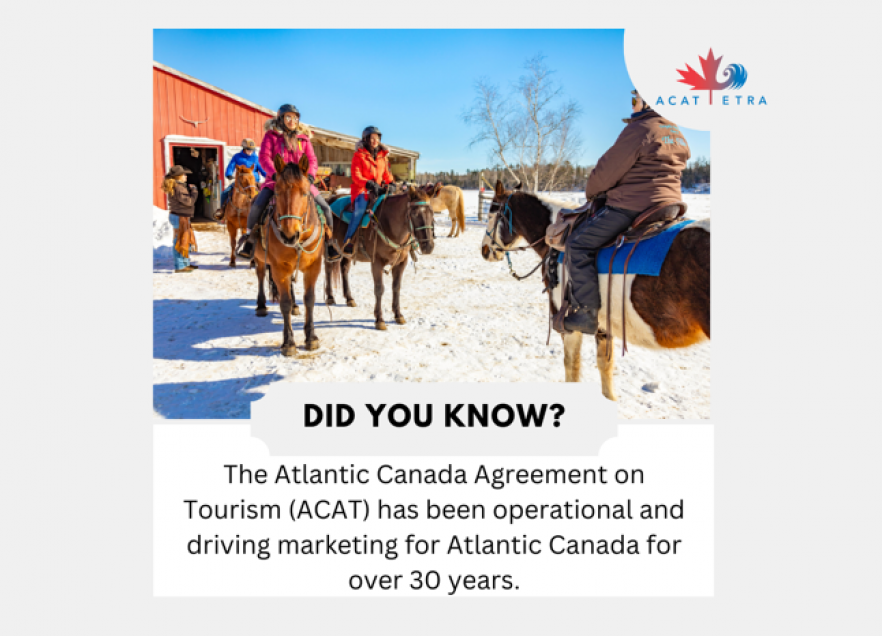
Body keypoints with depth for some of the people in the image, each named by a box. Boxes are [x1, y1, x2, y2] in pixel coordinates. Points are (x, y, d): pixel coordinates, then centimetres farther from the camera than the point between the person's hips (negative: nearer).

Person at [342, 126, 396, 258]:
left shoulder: (383, 156, 17)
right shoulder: (359, 155, 2)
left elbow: (386, 174, 22)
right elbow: (356, 175, -7)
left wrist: (391, 183, 1)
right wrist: (368, 184, -23)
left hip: (378, 190, 5)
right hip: (362, 190, -5)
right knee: (360, 209, -34)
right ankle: (348, 241, -28)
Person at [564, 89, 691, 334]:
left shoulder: (638, 129, -13)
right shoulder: (676, 134, 16)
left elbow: (607, 170, -11)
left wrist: (591, 192, 9)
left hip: (632, 207, -10)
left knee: (579, 243, -7)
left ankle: (586, 312, -13)